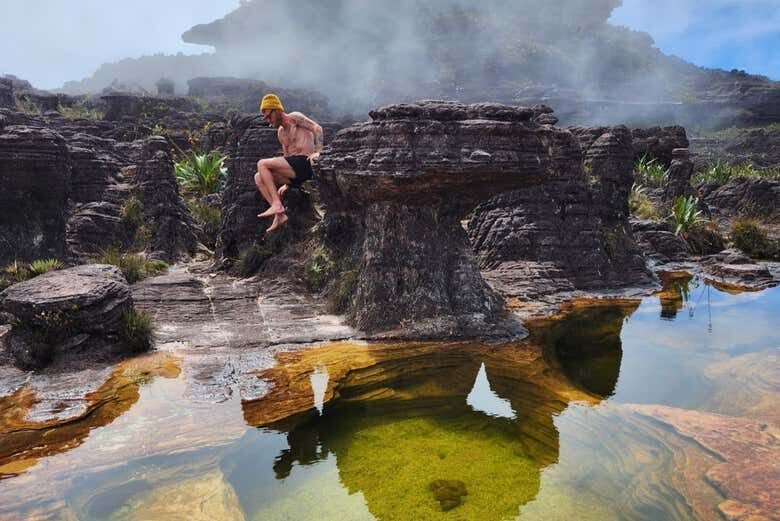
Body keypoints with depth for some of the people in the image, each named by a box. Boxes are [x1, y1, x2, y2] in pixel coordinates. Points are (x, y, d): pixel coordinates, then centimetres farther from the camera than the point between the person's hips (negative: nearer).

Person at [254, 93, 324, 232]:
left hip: (304, 163, -9)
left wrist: (318, 152, -23)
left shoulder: (294, 118, 0)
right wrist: (286, 183, 24)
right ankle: (279, 215, -11)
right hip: (293, 168, 9)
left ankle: (277, 204, -19)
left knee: (262, 164, -16)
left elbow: (317, 128, -11)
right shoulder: (280, 132, 25)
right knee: (259, 178, -3)